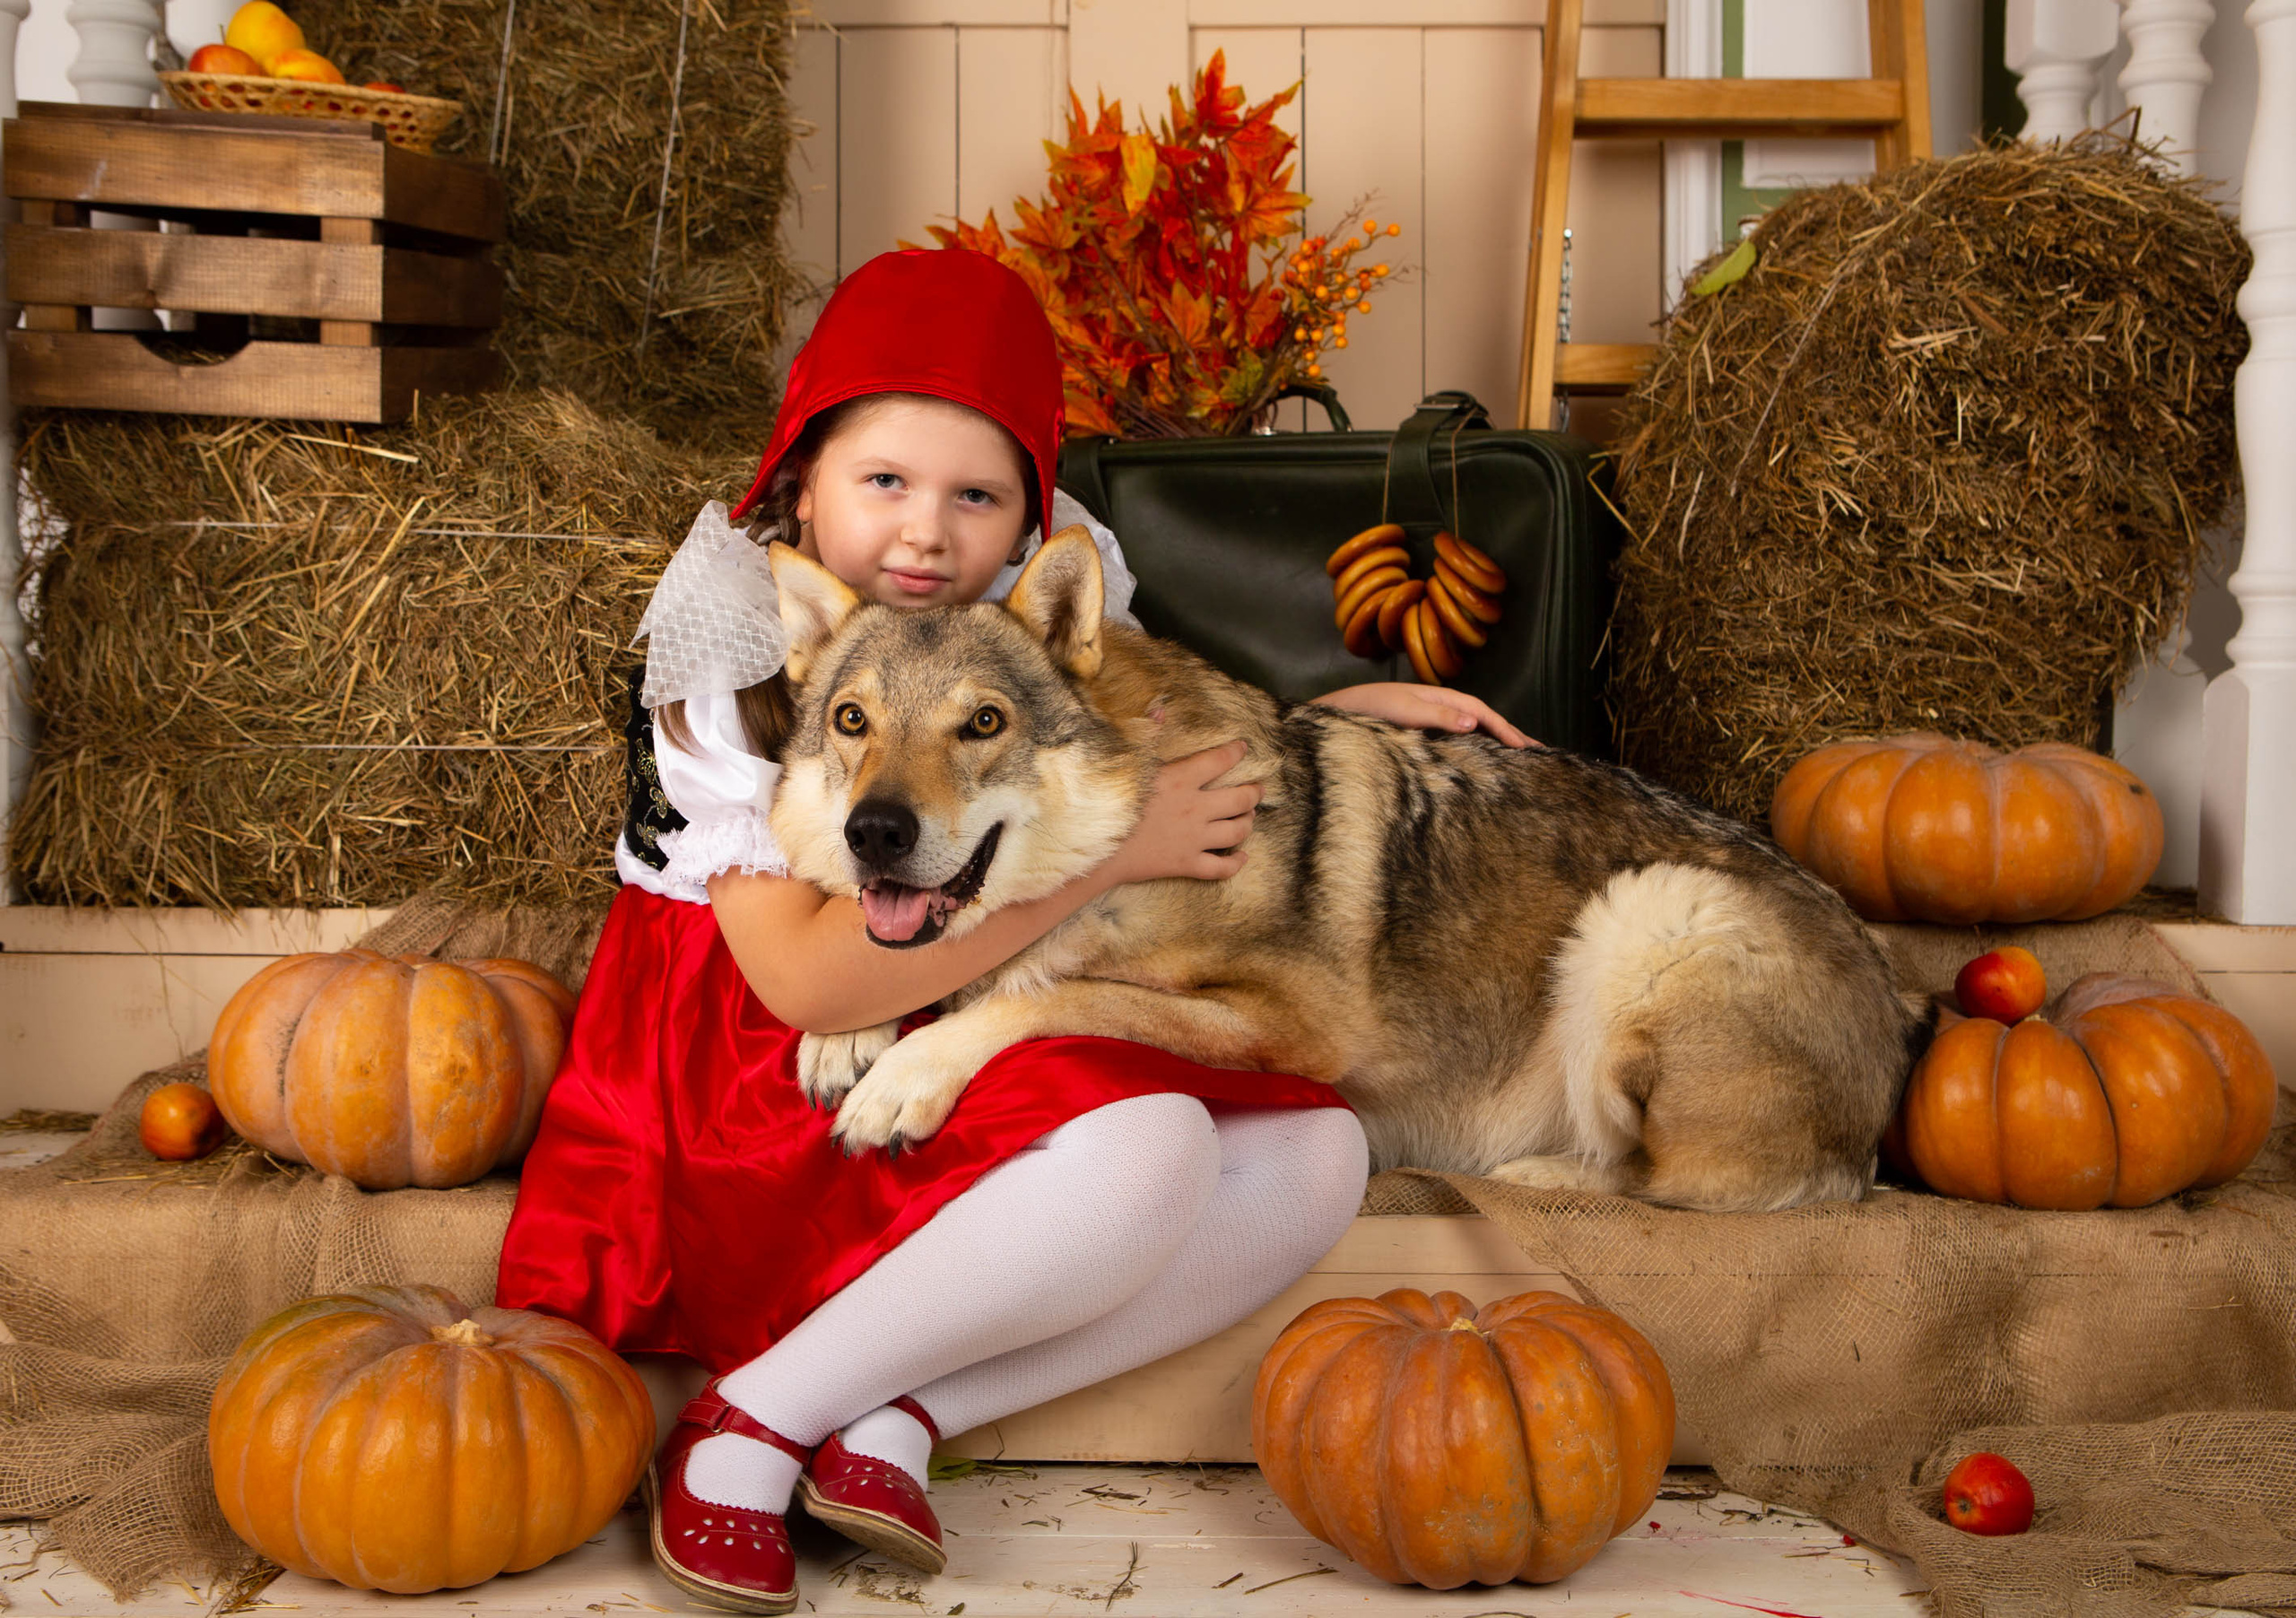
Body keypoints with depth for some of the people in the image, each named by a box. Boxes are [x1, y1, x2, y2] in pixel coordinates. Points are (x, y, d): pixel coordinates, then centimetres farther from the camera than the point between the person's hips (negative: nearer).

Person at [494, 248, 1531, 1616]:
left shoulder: (1040, 609, 1)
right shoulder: (740, 657, -16)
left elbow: (1178, 743, 22)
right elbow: (807, 977, -23)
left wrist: (1341, 712, 4)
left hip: (1005, 1040, 7)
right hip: (771, 1071, -7)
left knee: (1311, 1158, -14)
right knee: (1141, 1149, -31)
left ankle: (897, 1418, -18)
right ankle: (754, 1416, -17)